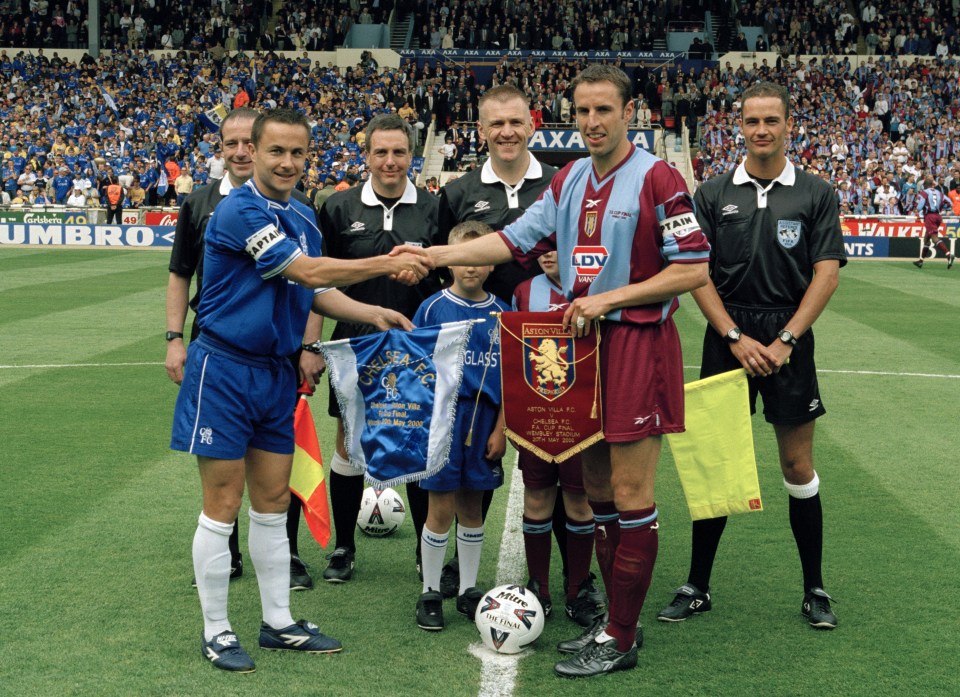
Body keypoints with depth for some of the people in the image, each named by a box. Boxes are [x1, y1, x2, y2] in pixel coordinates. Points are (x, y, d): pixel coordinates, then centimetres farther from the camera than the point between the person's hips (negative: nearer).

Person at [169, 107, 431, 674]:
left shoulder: (303, 217, 11)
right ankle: (216, 632, 11)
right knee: (223, 506, 0)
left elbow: (318, 292, 17)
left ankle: (279, 623, 22)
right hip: (226, 368, -8)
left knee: (273, 503, 13)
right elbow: (307, 271, -22)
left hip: (276, 371, 8)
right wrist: (388, 264, -20)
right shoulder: (240, 211, -16)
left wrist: (372, 313, 1)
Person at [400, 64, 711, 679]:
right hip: (582, 344, 7)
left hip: (638, 344, -7)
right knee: (598, 489, 12)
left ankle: (621, 640, 4)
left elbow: (695, 270, -12)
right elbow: (516, 241, 12)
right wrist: (431, 255, 4)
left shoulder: (656, 179, -10)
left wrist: (610, 298, -15)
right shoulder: (570, 181, 12)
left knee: (630, 495, -3)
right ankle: (615, 619, 23)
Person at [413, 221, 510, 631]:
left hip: (484, 419, 3)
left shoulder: (501, 313, 4)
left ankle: (468, 591, 23)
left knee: (472, 507, 11)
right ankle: (430, 594, 14)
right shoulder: (433, 308, -4)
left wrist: (500, 428, 1)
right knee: (442, 509, 0)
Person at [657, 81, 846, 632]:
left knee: (798, 466, 3)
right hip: (728, 337, 1)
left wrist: (785, 341, -10)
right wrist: (736, 337, -8)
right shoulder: (714, 194, 6)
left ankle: (815, 590, 15)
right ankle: (698, 587, 12)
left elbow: (827, 273, -2)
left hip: (790, 340, -1)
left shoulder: (816, 193, 3)